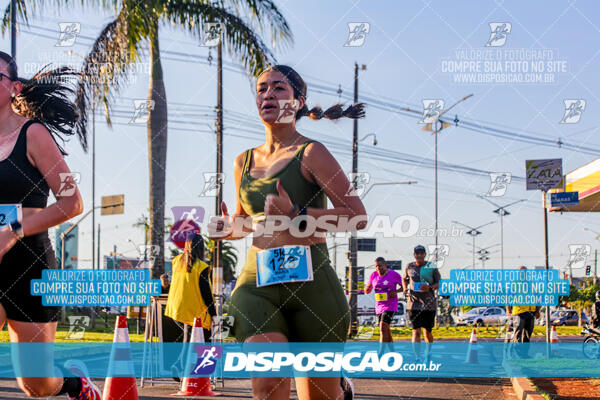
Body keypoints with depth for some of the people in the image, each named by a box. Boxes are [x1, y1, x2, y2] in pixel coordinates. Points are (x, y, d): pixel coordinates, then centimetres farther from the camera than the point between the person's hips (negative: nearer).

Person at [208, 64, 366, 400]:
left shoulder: (311, 153, -3)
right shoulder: (244, 162, 14)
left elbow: (358, 216, -9)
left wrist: (296, 216, -20)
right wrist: (230, 228, 6)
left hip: (310, 280, -4)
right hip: (257, 281, 4)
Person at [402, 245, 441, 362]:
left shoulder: (432, 267, 1)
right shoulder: (409, 267, 7)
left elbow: (439, 283, 1)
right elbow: (404, 279, 24)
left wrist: (430, 287, -18)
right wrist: (405, 290, 6)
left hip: (429, 303, 0)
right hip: (414, 303, 0)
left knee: (428, 331, 10)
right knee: (416, 331, -10)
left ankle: (429, 350, 41)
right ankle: (418, 359, -13)